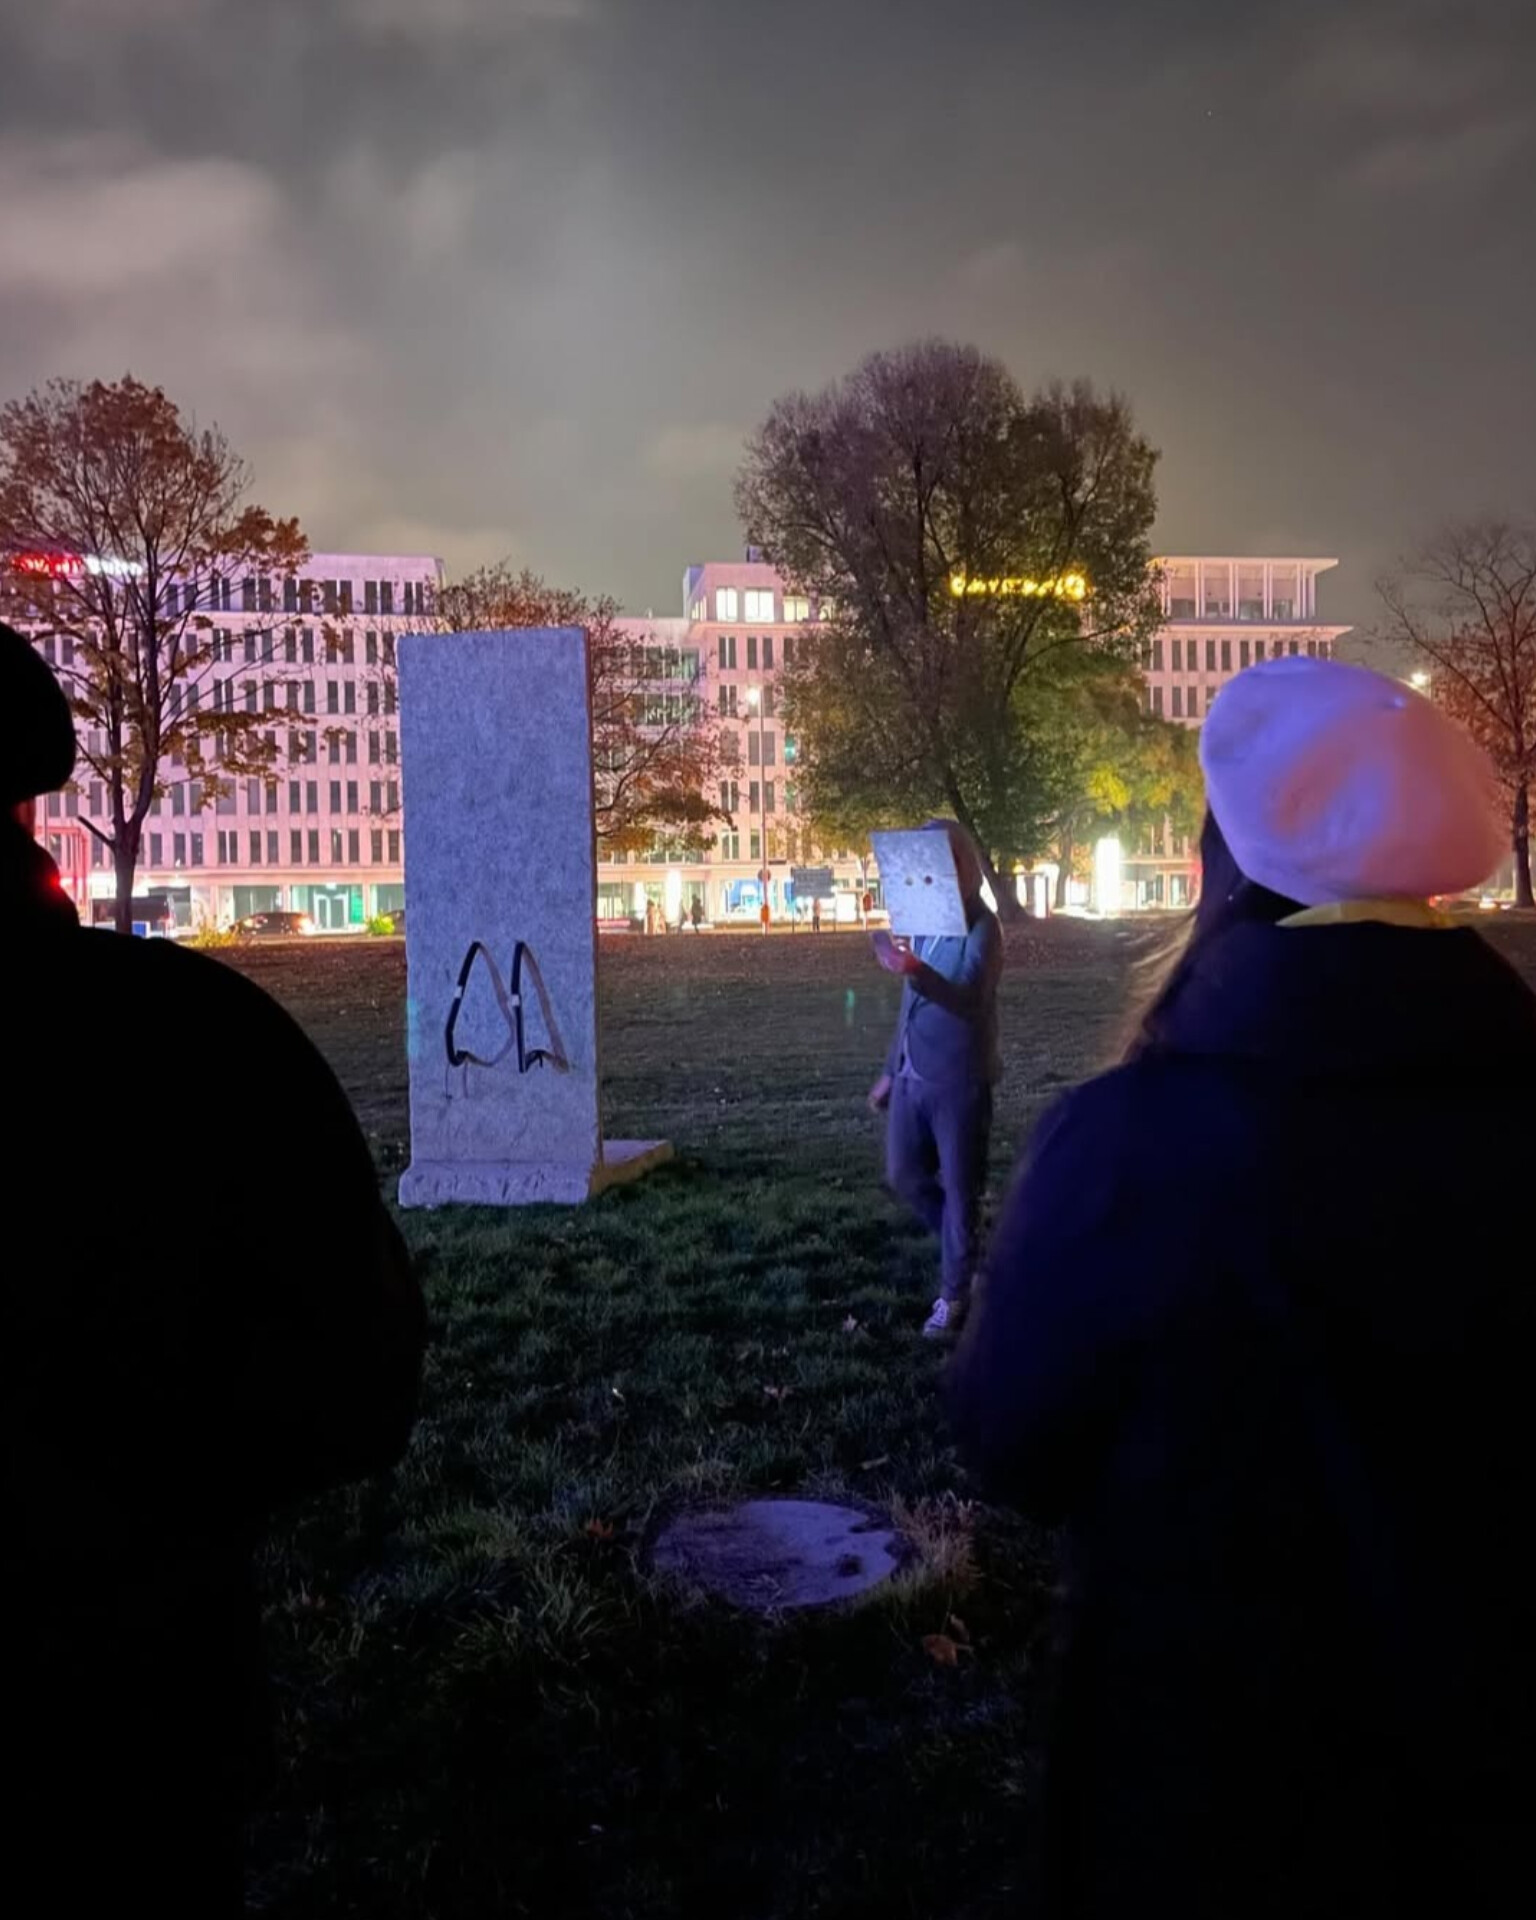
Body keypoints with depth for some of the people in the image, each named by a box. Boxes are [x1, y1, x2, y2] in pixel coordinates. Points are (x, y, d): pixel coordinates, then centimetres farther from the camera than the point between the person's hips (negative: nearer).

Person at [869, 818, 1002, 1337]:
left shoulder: (980, 926, -15)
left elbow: (970, 999, -30)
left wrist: (913, 969, -47)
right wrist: (891, 1069, 21)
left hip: (959, 1080, -7)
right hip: (913, 1076, 8)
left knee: (959, 1188, 3)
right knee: (904, 1176, 14)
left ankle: (953, 1295, 17)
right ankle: (966, 1248, 35)